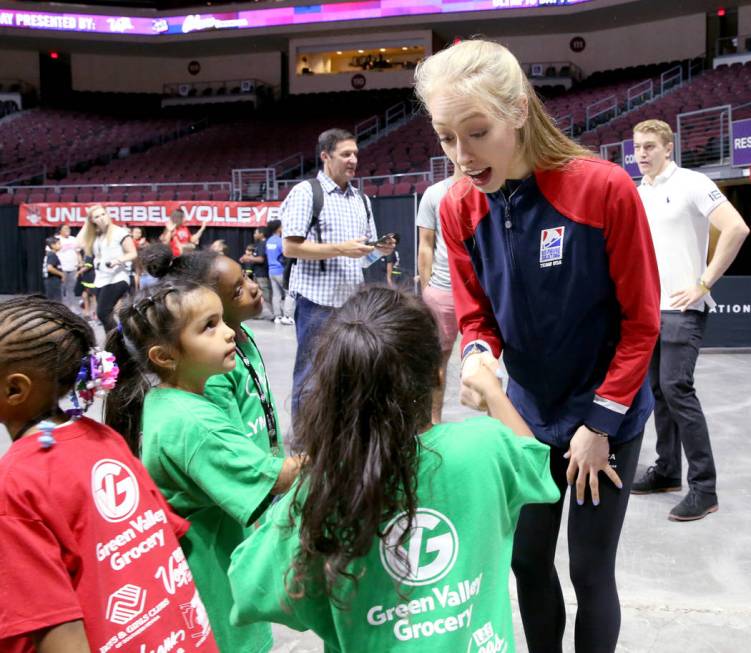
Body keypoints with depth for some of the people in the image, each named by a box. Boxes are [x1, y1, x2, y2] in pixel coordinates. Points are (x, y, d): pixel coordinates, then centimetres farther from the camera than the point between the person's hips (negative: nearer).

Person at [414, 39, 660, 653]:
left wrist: (601, 423, -12)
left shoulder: (605, 189, -22)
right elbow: (476, 314, 2)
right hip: (529, 414, 4)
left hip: (607, 414, -4)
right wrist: (477, 354, -21)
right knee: (527, 560, 16)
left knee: (591, 571, 5)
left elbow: (641, 321, -14)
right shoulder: (458, 208, -9)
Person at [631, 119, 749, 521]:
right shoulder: (637, 195, 13)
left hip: (681, 308, -7)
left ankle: (704, 487, -6)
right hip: (647, 307, 7)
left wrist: (704, 284, -16)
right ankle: (667, 471, 21)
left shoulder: (692, 184, -7)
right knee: (658, 390, 10)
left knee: (676, 388, -13)